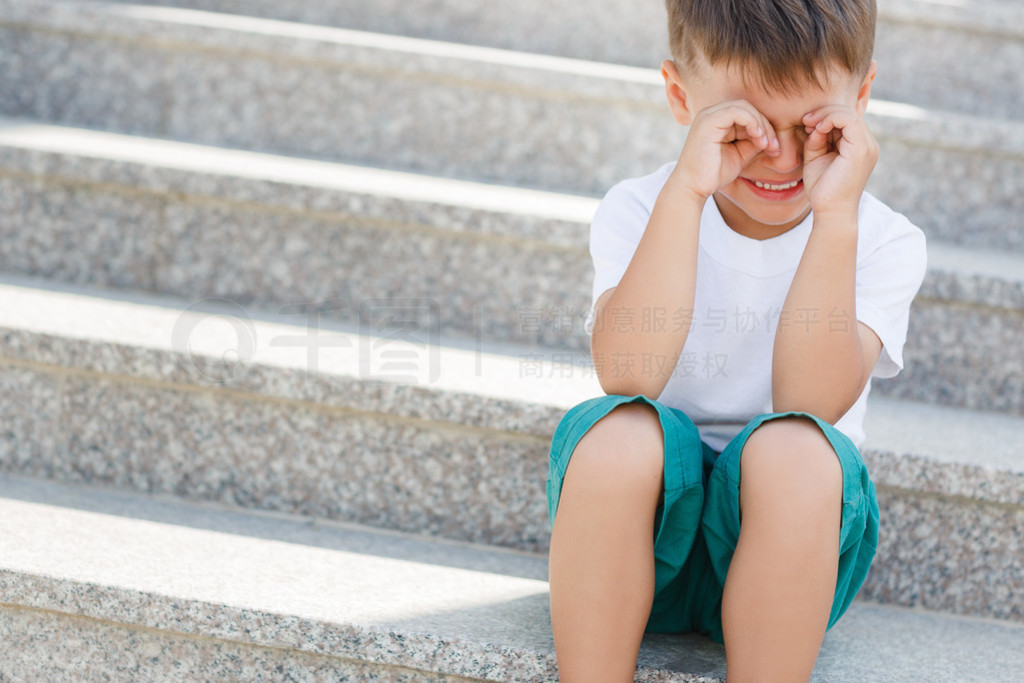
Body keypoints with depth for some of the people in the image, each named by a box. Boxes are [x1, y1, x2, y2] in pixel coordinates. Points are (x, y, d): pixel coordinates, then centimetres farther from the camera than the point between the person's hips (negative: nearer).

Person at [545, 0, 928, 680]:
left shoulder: (881, 241, -3)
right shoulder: (639, 211, -3)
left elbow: (808, 404, -20)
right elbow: (628, 376, -22)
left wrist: (834, 215, -26)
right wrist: (686, 191, -27)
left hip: (791, 529, 0)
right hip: (638, 520, 0)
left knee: (793, 451, -33)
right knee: (618, 431, -32)